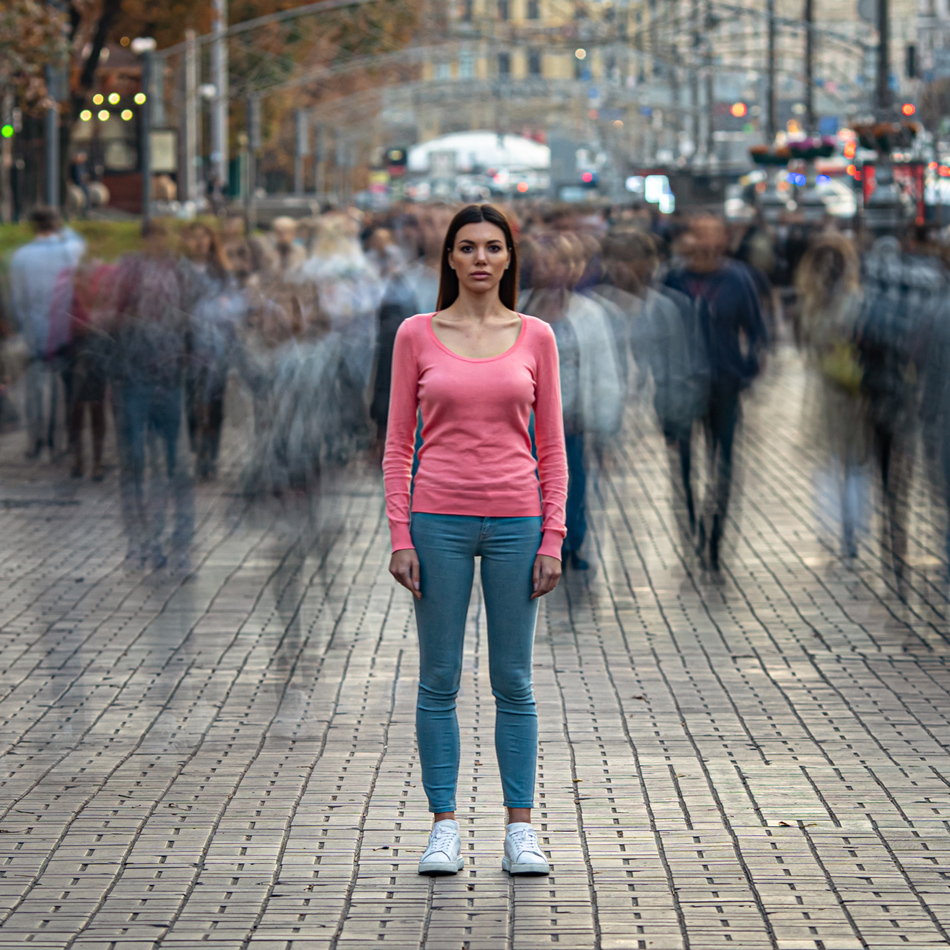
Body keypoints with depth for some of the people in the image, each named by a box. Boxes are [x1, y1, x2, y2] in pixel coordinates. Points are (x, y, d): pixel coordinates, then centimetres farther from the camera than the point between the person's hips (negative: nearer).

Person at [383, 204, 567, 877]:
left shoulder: (535, 337, 4)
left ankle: (521, 829, 11)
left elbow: (551, 447, 5)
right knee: (439, 681, 3)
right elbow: (398, 443, 3)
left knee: (514, 682, 5)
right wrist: (400, 535, -4)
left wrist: (553, 537, -2)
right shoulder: (417, 336, 2)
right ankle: (445, 828, 10)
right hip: (440, 522, 0)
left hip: (515, 523, 1)